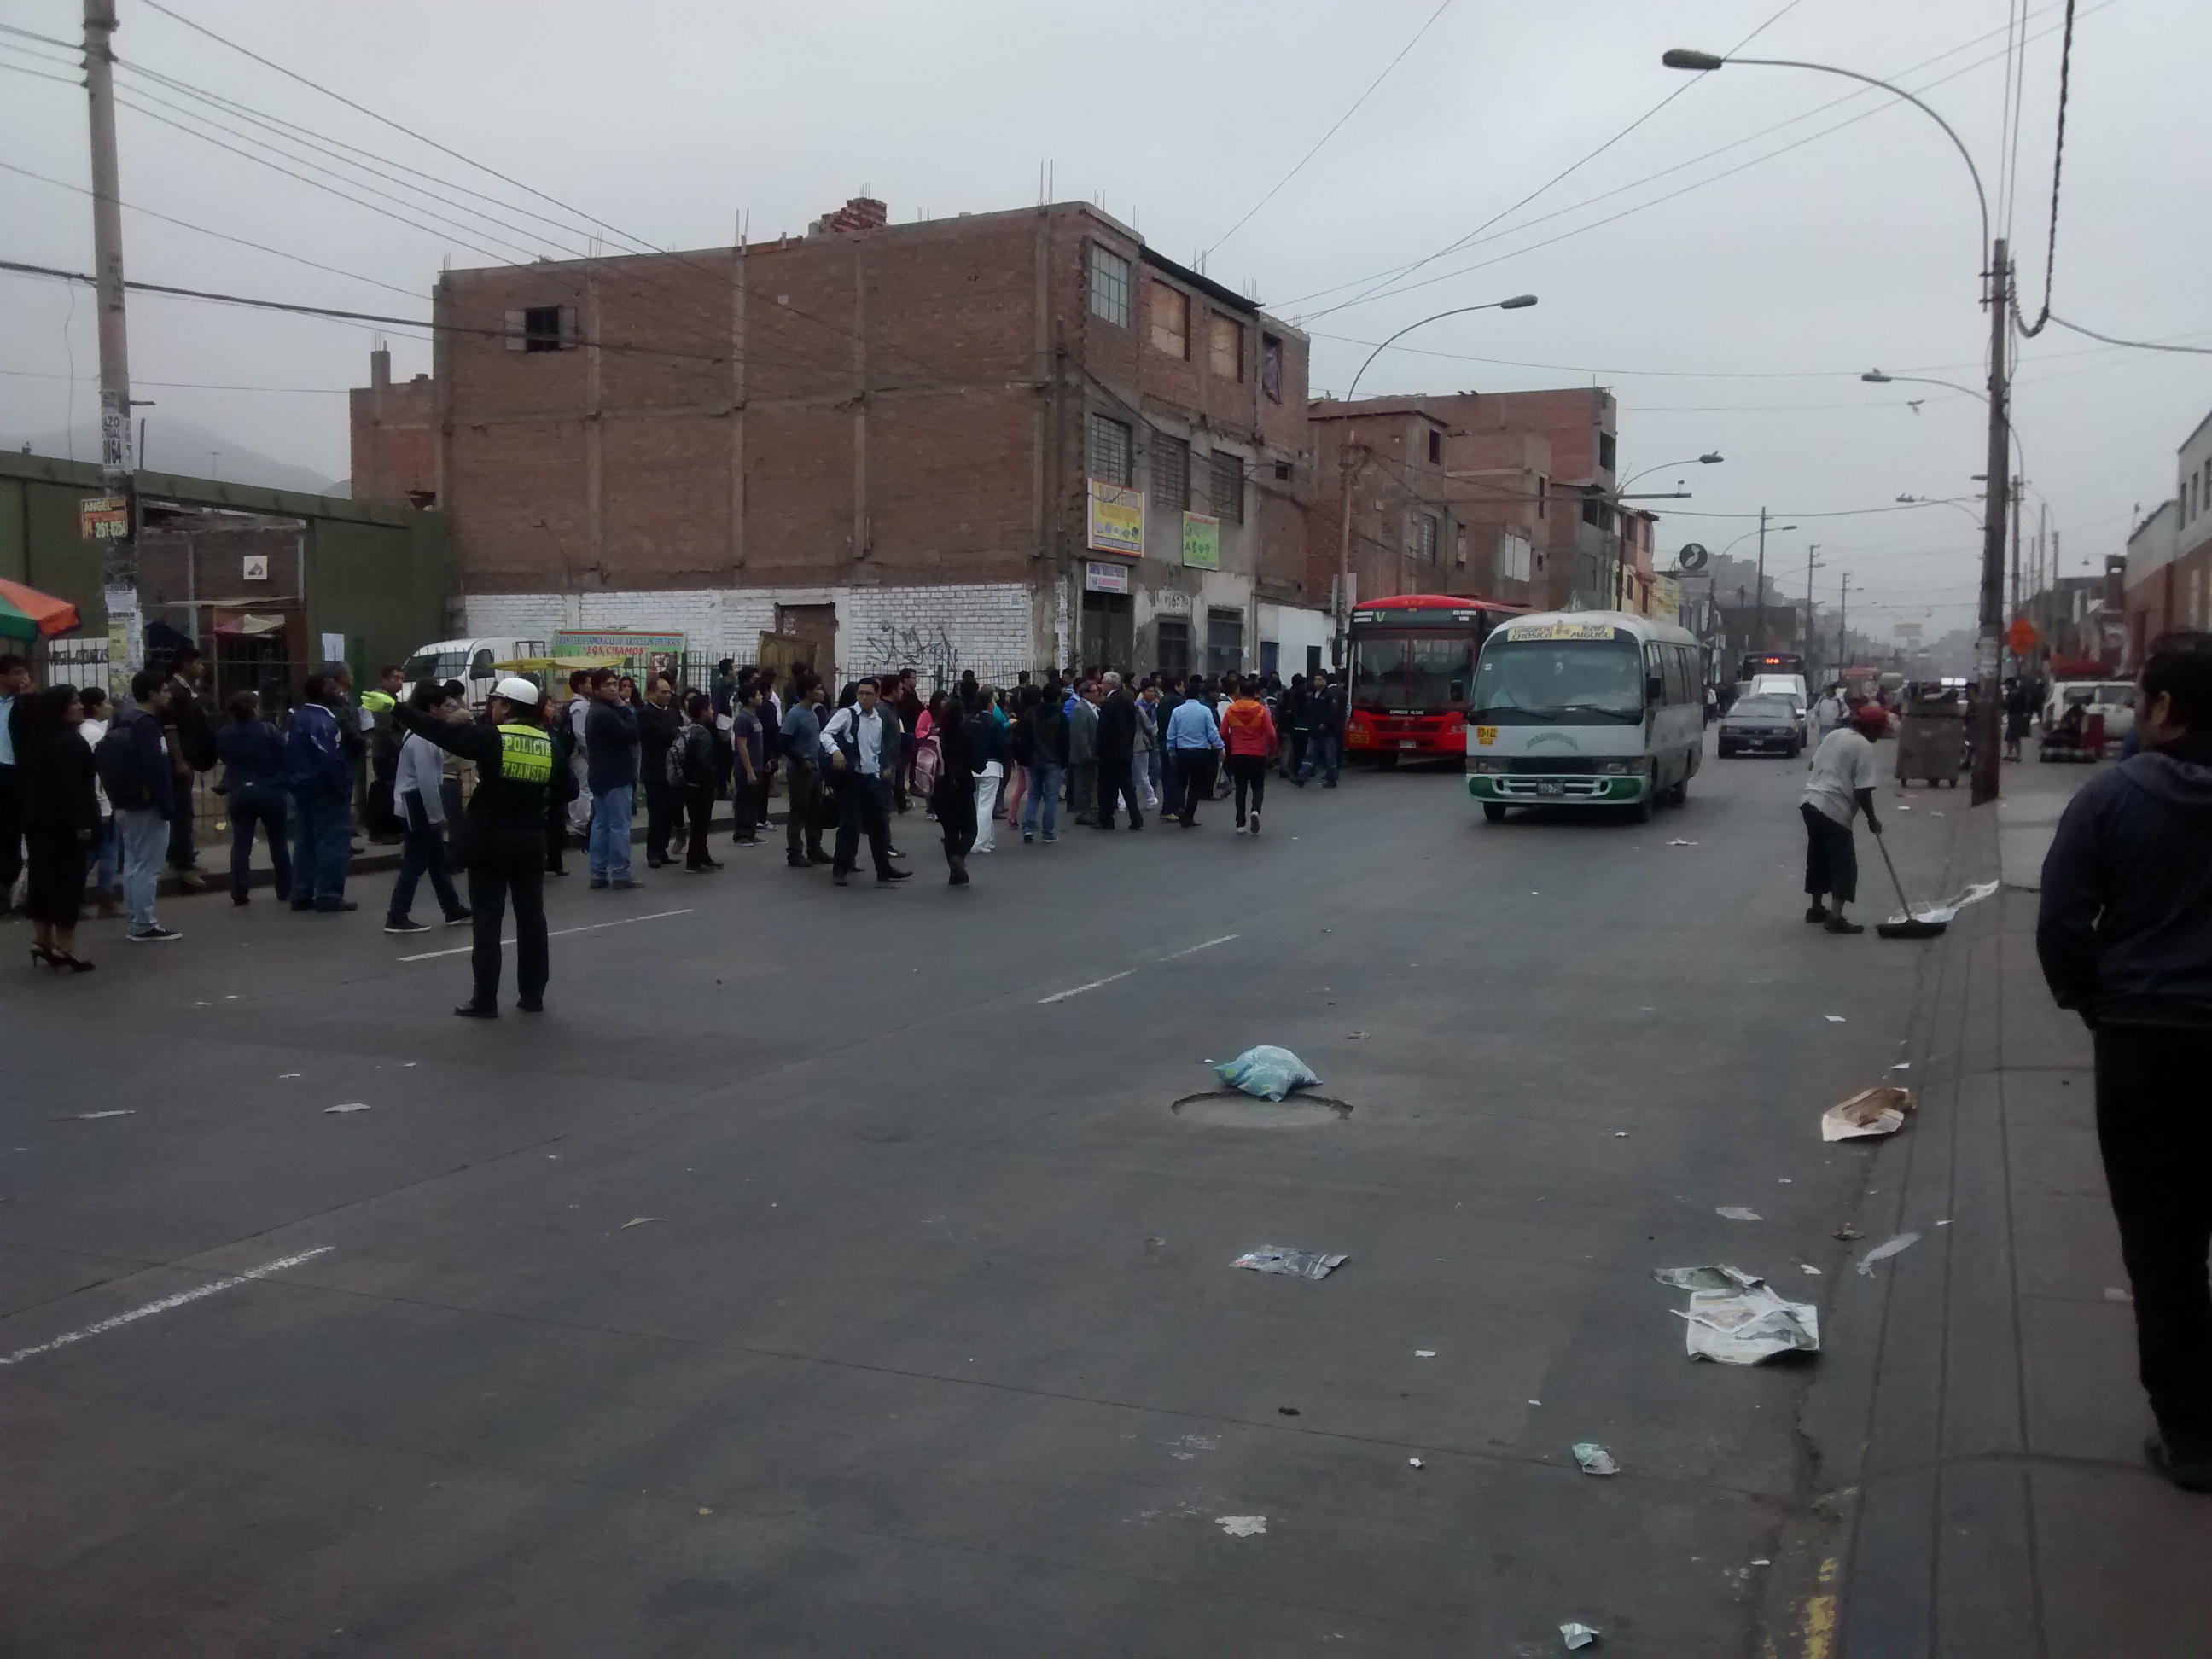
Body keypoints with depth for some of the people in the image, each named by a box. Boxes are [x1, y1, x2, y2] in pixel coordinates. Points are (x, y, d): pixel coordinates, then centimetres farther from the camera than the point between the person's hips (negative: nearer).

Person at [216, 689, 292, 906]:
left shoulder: (224, 734, 0)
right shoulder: (267, 730, -11)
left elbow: (222, 758, 12)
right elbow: (284, 756, -9)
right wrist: (283, 782, 6)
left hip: (239, 793, 3)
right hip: (269, 792, -2)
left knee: (240, 844, 6)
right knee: (278, 843, 9)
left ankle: (239, 893, 2)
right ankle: (285, 891, 13)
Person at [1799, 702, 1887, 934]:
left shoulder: (1834, 734, 14)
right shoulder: (1864, 747, -9)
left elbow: (1814, 764, 22)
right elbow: (1862, 791, -13)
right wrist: (1872, 819, -2)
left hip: (1810, 802, 8)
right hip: (1834, 810, -8)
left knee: (1818, 857, 19)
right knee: (1844, 863, -2)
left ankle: (1816, 908, 28)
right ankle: (1836, 917, -8)